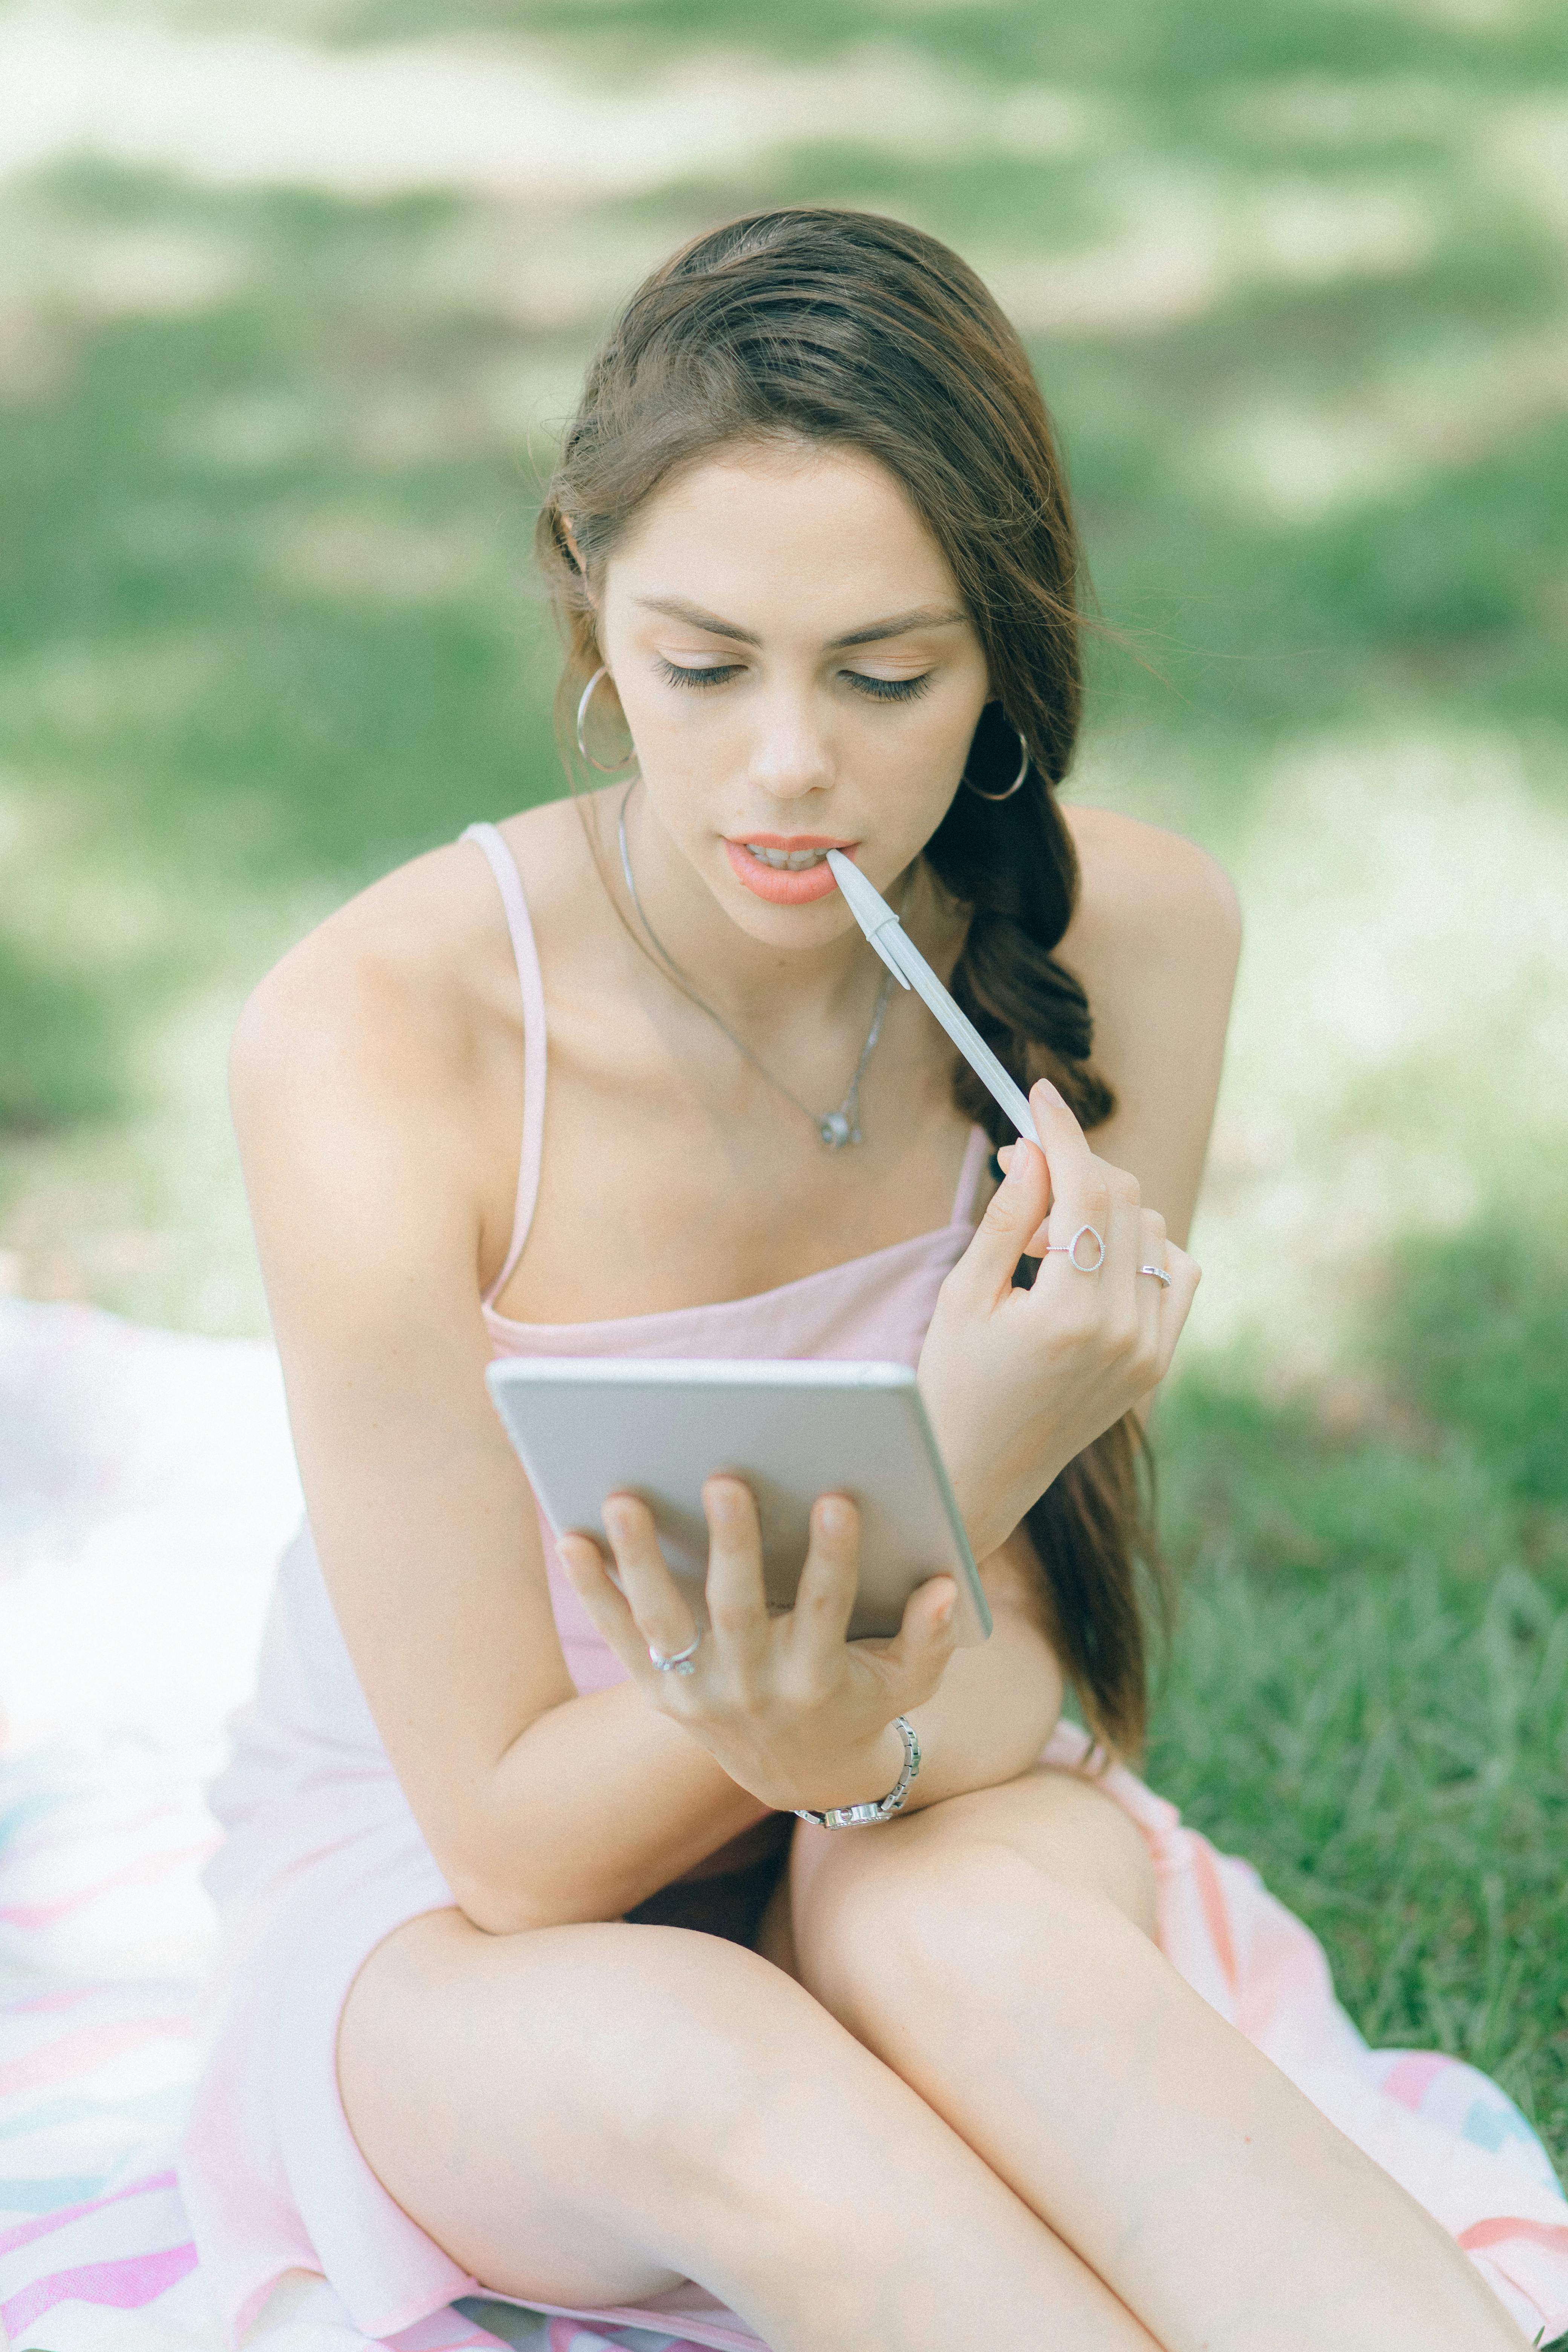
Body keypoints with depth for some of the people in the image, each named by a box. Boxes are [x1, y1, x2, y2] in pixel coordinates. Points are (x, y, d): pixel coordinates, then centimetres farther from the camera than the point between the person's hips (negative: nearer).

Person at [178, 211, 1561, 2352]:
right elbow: (510, 1833, -19)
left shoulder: (1129, 938, -14)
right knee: (702, 2074, -37)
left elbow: (1034, 1701, -12)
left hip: (916, 1858, 2)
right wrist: (957, 1478, -35)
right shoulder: (376, 1037, -23)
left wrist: (850, 1726, -37)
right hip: (449, 1923, -1)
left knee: (976, 1921, -35)